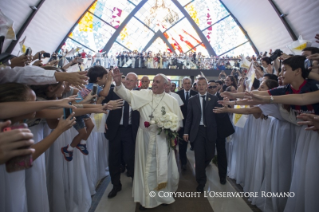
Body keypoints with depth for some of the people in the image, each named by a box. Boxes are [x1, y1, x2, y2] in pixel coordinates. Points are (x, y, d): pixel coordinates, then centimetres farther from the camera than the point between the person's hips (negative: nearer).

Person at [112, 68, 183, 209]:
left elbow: (177, 120, 2)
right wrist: (118, 83, -29)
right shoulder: (144, 94, 1)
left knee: (163, 168, 9)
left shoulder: (171, 100, 0)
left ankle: (163, 195, 35)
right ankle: (146, 198, 32)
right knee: (146, 168, 13)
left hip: (163, 139, 0)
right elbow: (127, 94, -12)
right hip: (145, 138, 1)